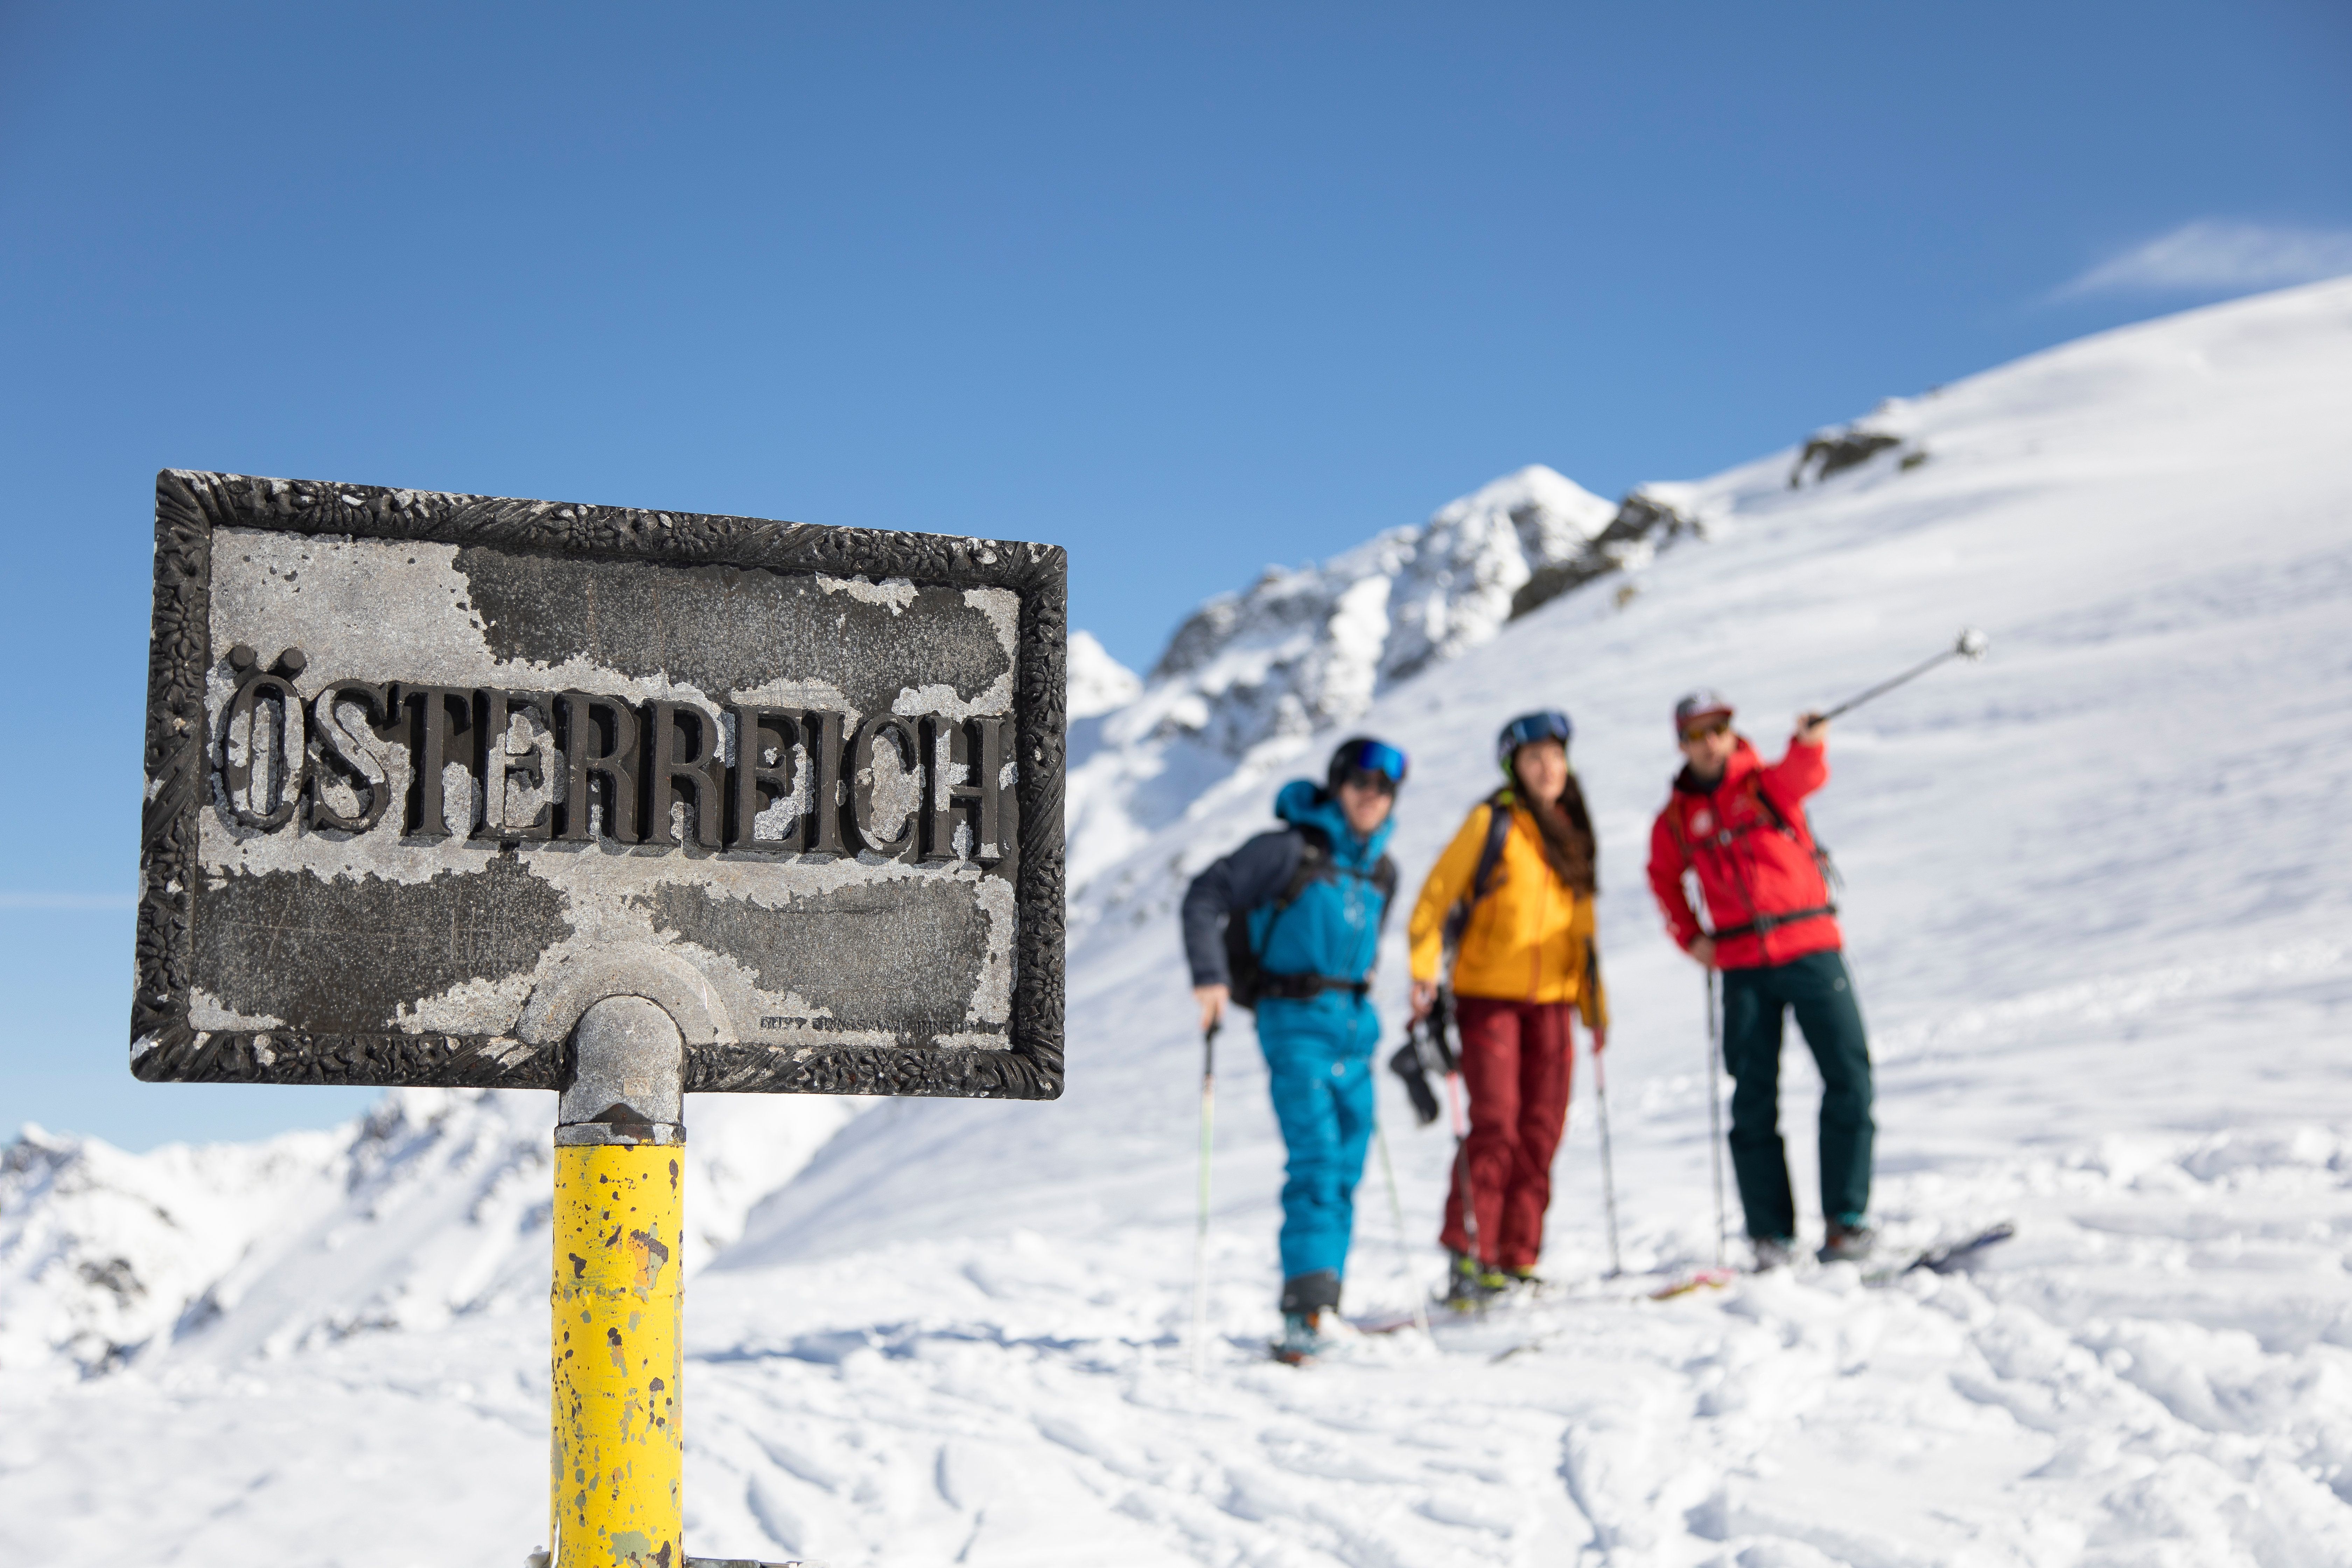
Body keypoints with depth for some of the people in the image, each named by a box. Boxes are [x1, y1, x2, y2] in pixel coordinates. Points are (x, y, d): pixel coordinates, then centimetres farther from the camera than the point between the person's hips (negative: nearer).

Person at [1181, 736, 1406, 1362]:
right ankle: (1305, 1309, -21)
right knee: (1316, 1158, -17)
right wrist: (1210, 977, -20)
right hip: (1297, 1021, -7)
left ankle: (1320, 1306, 19)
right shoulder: (1290, 850, -10)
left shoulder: (1381, 871, 12)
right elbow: (1206, 895, -11)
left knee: (1346, 1170, 8)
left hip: (1356, 1022, 7)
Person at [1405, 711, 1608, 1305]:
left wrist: (1594, 1001, 19)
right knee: (1496, 1127, -13)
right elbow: (1438, 893, -7)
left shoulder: (1572, 832, 15)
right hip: (1488, 994, -5)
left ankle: (1516, 1261, 8)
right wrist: (1424, 971, -17)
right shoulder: (1494, 821, -3)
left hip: (1550, 1002, 6)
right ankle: (1466, 1257, -9)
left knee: (1540, 1134, 2)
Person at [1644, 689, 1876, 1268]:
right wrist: (1688, 935, 11)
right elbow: (1664, 876, 27)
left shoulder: (1766, 782, 0)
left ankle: (1846, 1218, 0)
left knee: (1848, 1078, -7)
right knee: (1754, 1098, 1)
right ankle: (1770, 1232, 6)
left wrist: (1809, 743, -48)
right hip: (1742, 965, 2)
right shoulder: (1677, 819, 8)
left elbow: (1803, 776, -24)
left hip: (1810, 947, -2)